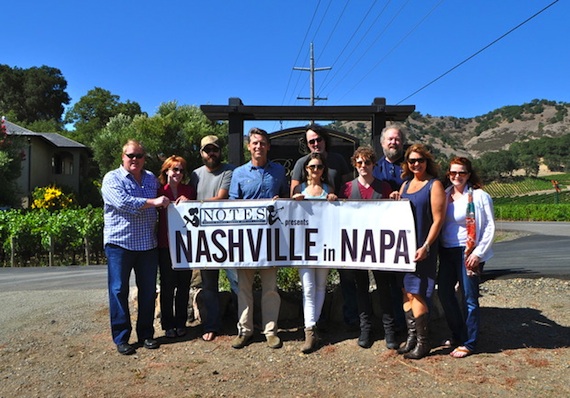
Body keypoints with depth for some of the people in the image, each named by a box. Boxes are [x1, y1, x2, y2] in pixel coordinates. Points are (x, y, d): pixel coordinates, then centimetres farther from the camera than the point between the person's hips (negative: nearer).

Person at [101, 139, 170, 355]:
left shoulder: (151, 179, 14)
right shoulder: (112, 179, -3)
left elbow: (161, 201, 27)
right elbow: (123, 202, -19)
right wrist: (153, 202, -16)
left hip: (148, 244, 5)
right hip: (120, 243, -5)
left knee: (148, 290, 9)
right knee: (119, 290, 1)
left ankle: (146, 334, 22)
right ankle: (121, 338, 12)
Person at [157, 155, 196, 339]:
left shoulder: (189, 191, 7)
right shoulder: (159, 192, 0)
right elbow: (155, 215, 1)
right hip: (165, 245, -2)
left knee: (184, 284, 8)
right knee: (167, 285, 6)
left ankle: (181, 323, 20)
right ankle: (168, 324, 18)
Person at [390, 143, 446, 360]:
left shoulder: (434, 185, -7)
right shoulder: (406, 184, 14)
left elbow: (438, 220, -13)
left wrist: (426, 246, -18)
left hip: (422, 247, -7)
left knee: (416, 293, -4)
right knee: (406, 292, 10)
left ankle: (423, 342, 9)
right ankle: (411, 337, 21)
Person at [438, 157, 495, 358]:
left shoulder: (479, 196, -6)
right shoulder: (445, 195, 8)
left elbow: (490, 227, -8)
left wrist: (478, 253, -13)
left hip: (468, 252, -6)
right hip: (446, 251, 6)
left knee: (469, 297, 2)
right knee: (444, 292, 11)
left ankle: (469, 343, 15)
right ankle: (458, 335, 29)